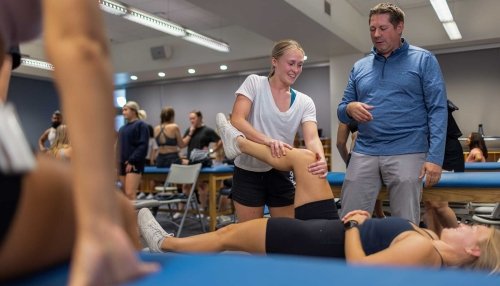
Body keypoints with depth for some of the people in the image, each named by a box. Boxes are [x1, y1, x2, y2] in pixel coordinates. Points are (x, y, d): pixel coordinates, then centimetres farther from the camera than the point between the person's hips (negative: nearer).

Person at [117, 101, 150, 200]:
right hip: (122, 164, 7)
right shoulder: (122, 128, 18)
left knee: (130, 194, -15)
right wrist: (118, 163, 9)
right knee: (126, 195, 7)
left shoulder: (141, 125, -3)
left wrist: (132, 161, -18)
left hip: (134, 164, -7)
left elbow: (143, 146, -12)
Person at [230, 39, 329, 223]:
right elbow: (236, 121, -19)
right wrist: (268, 140, -36)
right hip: (248, 173, -3)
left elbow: (312, 138, -13)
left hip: (281, 174, 3)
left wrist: (321, 159, -37)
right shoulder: (254, 83, -7)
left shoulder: (305, 102, 1)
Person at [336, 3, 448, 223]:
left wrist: (434, 157, -13)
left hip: (406, 154, -3)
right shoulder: (359, 67, 15)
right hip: (364, 153, 4)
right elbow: (342, 110, 15)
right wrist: (350, 109, -11)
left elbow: (437, 110, -3)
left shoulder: (423, 60, 4)